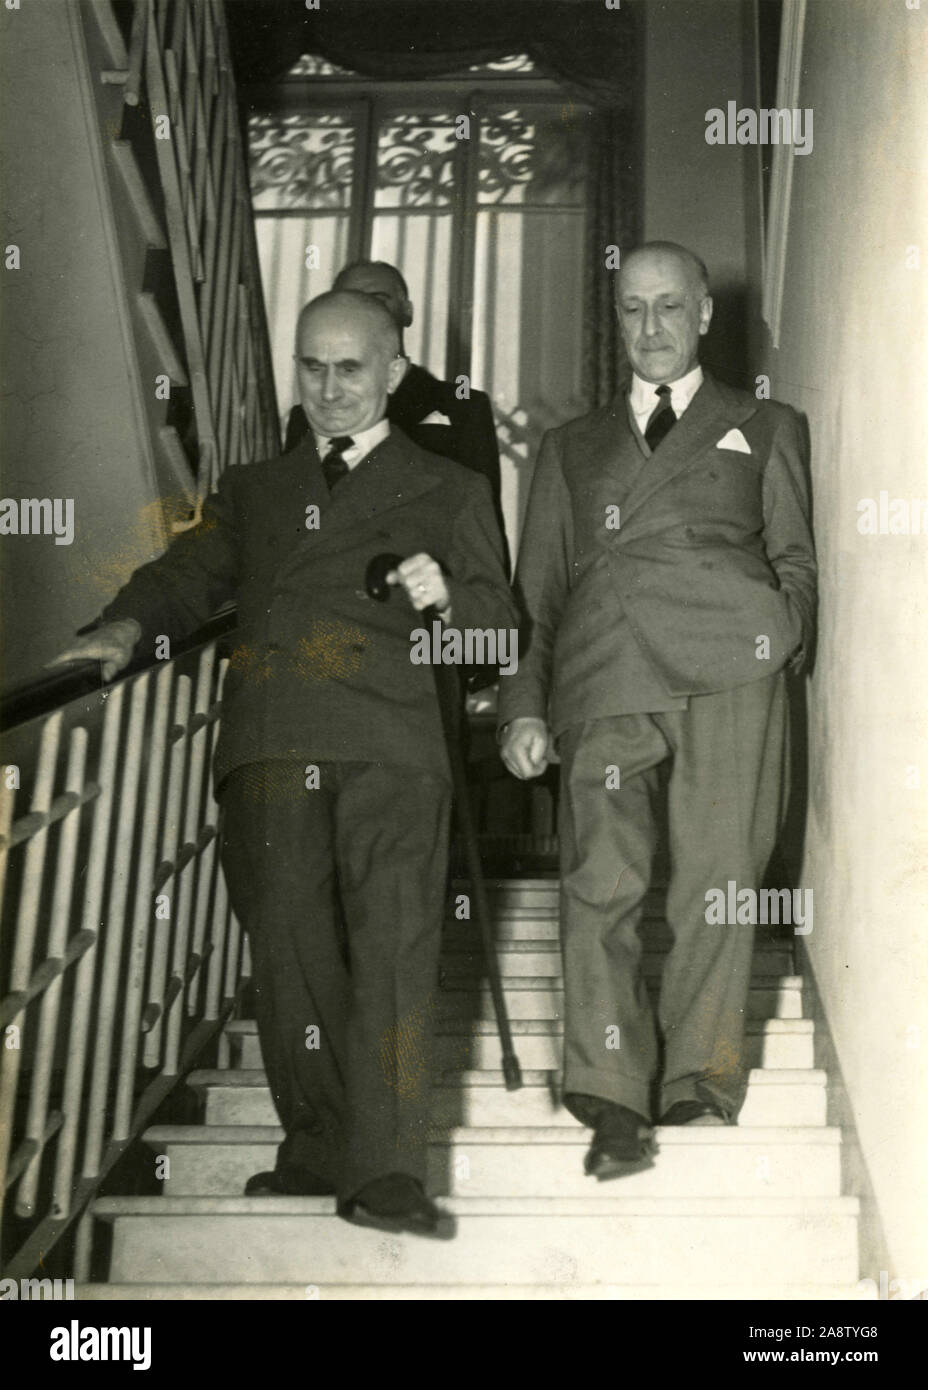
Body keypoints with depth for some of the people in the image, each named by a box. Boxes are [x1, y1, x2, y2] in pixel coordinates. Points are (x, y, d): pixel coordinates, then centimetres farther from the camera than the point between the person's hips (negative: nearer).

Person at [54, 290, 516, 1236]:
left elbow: (500, 626, 15)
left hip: (387, 743, -2)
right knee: (290, 954, 1)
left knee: (391, 953, -11)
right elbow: (187, 575, 16)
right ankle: (316, 1151, 13)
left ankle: (386, 1175, -9)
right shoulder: (250, 491, 28)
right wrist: (127, 627, -4)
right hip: (268, 749, 3)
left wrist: (446, 596, -6)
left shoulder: (447, 492, 19)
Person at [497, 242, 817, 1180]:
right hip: (602, 676, 1)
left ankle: (701, 1083, 6)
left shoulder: (763, 429, 25)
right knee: (599, 883, -12)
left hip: (725, 665, -1)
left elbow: (795, 560, 19)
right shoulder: (571, 447, 28)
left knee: (716, 878, -6)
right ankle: (612, 1102, -11)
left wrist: (784, 637, -2)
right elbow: (537, 592, 22)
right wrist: (523, 706, 10)